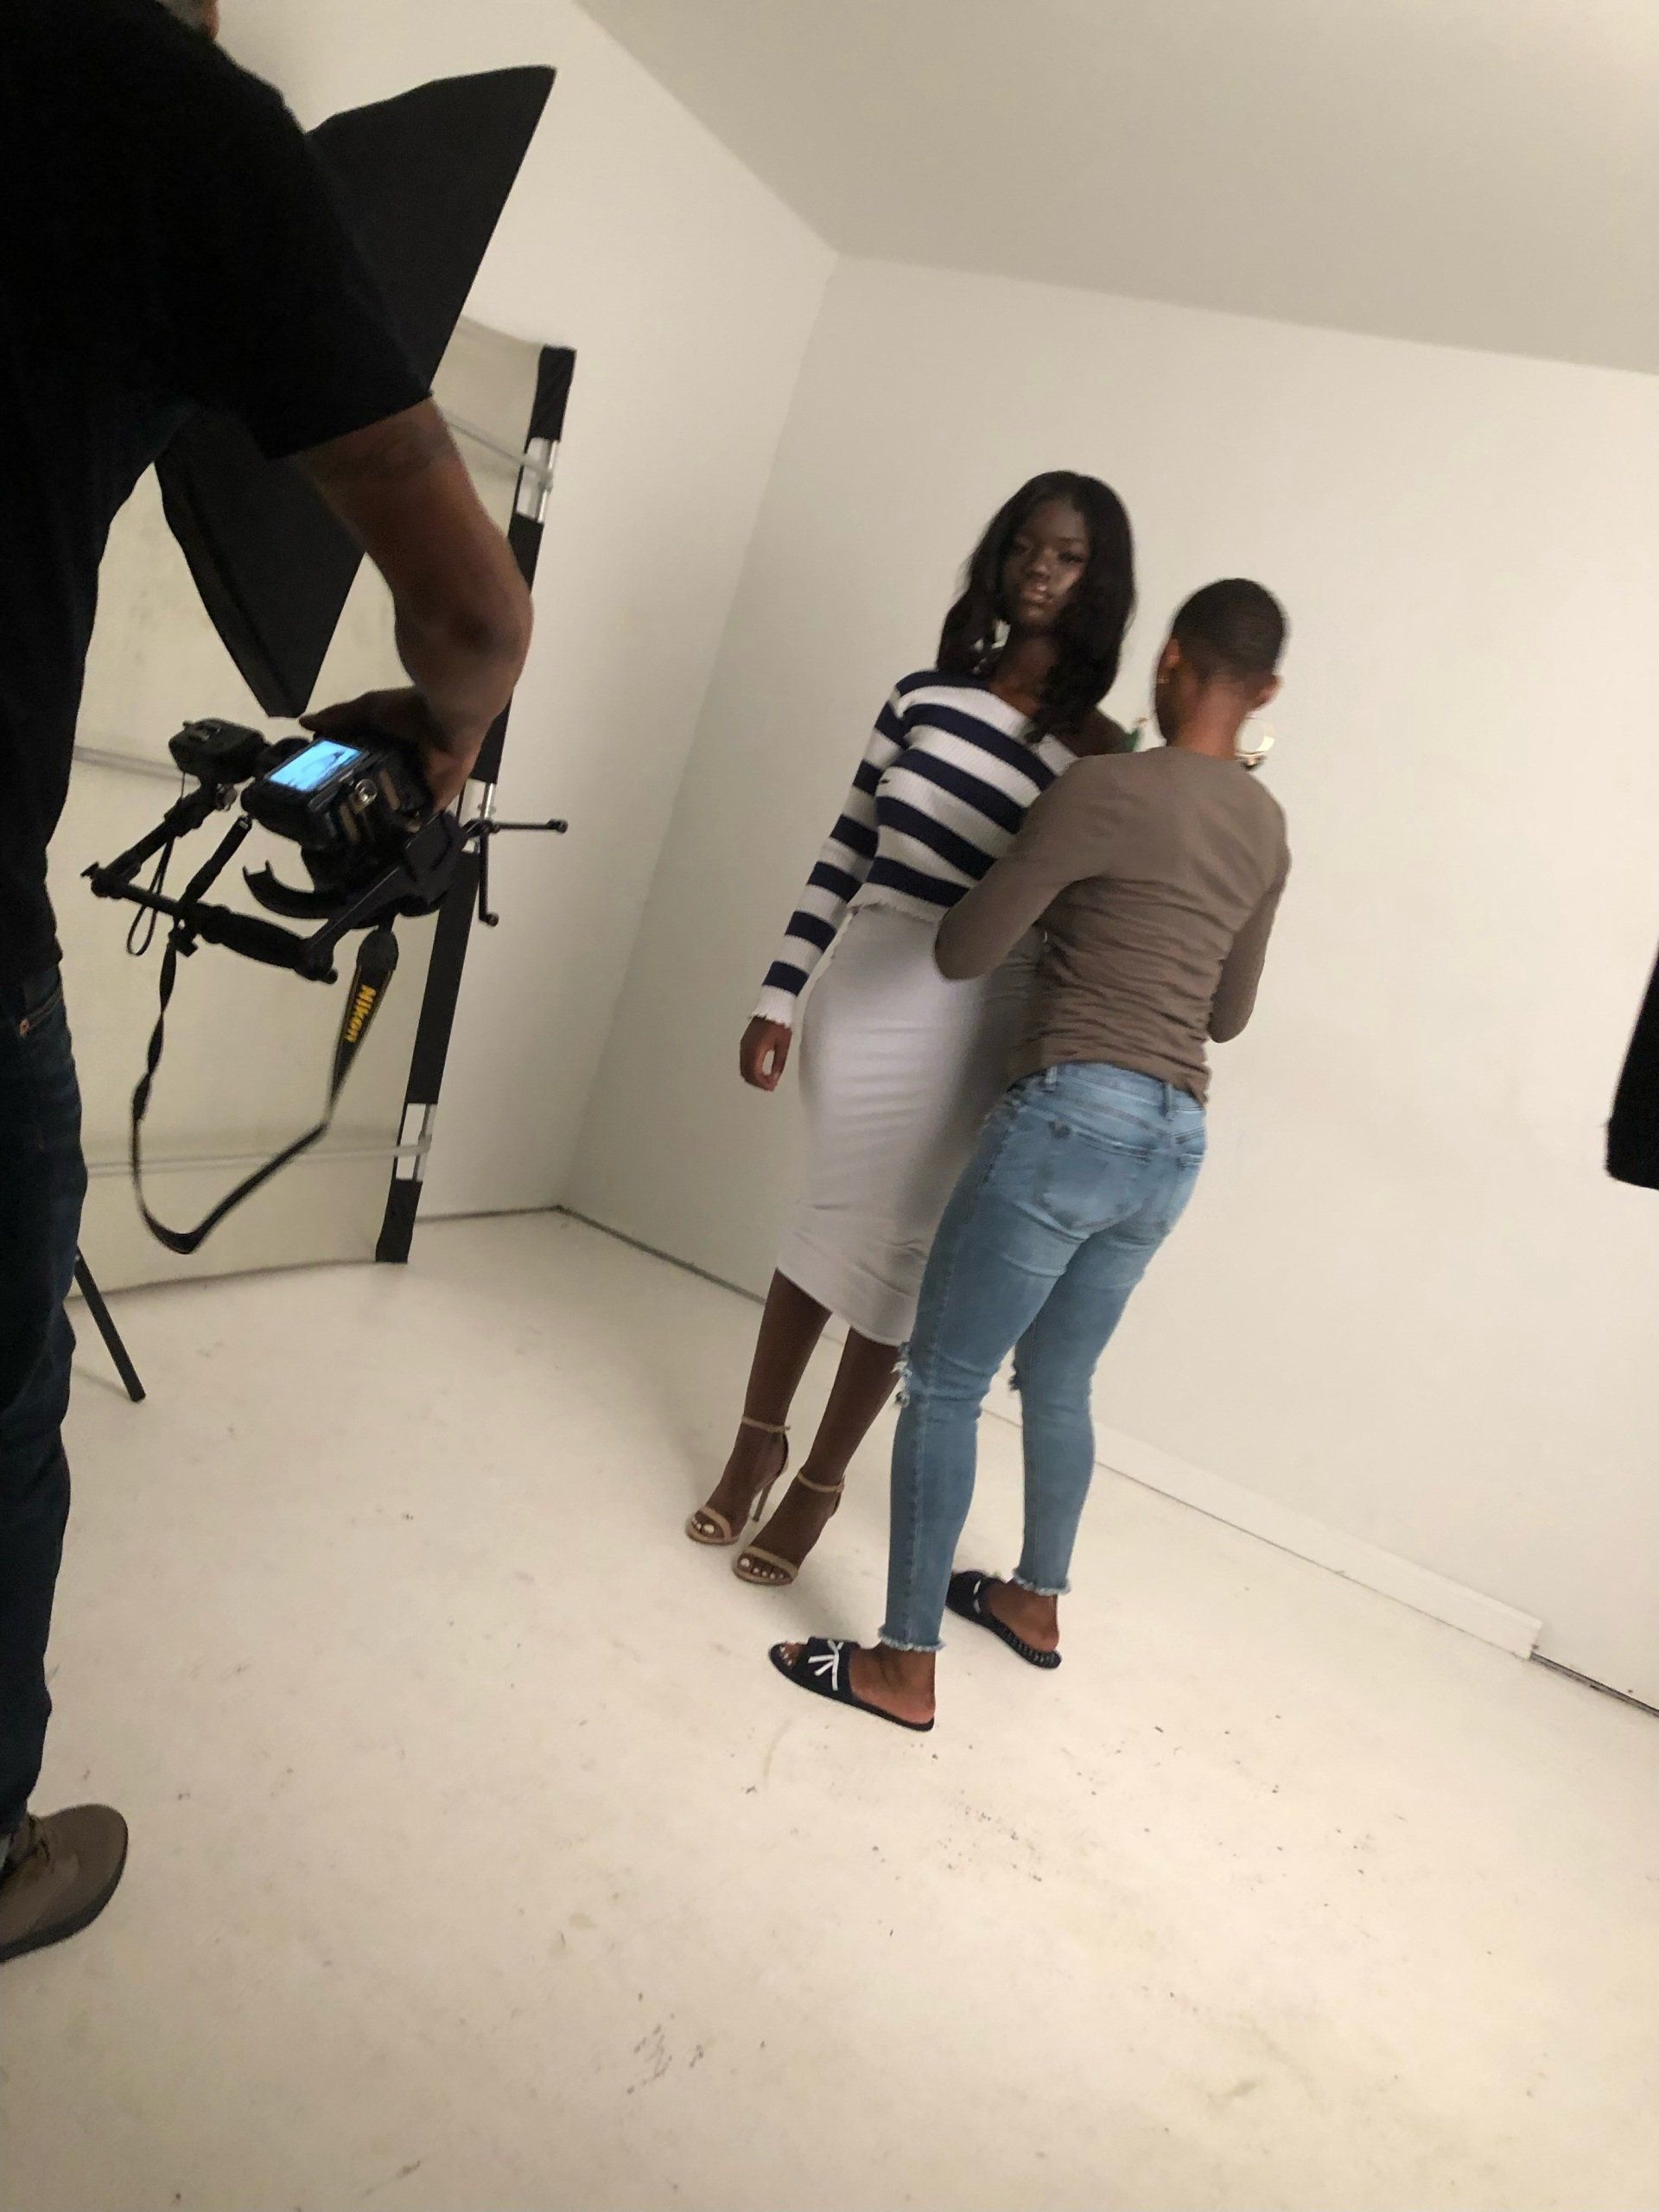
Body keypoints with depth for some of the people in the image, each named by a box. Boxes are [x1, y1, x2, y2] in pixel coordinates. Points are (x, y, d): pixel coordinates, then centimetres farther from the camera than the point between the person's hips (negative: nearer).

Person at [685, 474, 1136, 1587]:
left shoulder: (1098, 751, -2)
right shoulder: (927, 694, 6)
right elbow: (846, 853, 8)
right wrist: (780, 999, 6)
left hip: (980, 1021, -2)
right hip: (865, 990, 2)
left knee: (903, 1251, 6)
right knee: (831, 1221, 11)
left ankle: (821, 1481, 24)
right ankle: (757, 1442, 31)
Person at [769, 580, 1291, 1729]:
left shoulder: (1105, 788, -10)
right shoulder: (1267, 827, 12)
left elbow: (964, 953, -6)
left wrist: (1050, 911, 14)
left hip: (1072, 1119, -8)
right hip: (1174, 1146, 8)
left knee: (944, 1384, 2)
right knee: (1058, 1384, 23)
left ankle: (906, 1664, 9)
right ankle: (1037, 1599, 39)